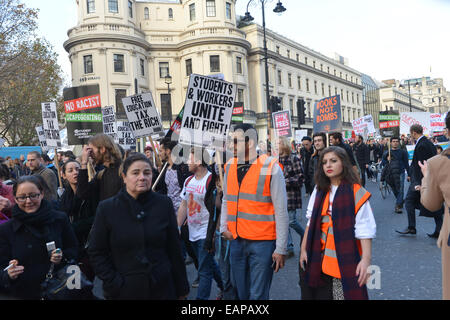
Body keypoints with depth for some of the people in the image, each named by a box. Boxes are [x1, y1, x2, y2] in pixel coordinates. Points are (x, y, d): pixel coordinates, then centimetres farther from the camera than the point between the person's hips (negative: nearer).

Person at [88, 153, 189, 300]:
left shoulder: (164, 204, -4)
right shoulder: (106, 208, -5)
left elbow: (174, 248, 0)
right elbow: (96, 252, 0)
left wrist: (181, 288, 3)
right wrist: (113, 283, -9)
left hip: (162, 288, 1)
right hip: (124, 291, 0)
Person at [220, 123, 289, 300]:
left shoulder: (271, 168, -11)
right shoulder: (230, 166, 6)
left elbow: (281, 211, -10)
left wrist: (280, 249, -10)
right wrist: (224, 228, 5)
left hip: (262, 242, -5)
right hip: (236, 240, 5)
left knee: (258, 295, 1)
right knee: (241, 293, 17)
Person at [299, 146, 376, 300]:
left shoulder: (356, 192, -8)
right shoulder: (319, 190, 8)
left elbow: (364, 230, -13)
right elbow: (311, 223, 11)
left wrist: (366, 259, -22)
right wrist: (303, 250, 10)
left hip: (344, 261, -4)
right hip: (318, 259, 4)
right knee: (319, 294, 9)